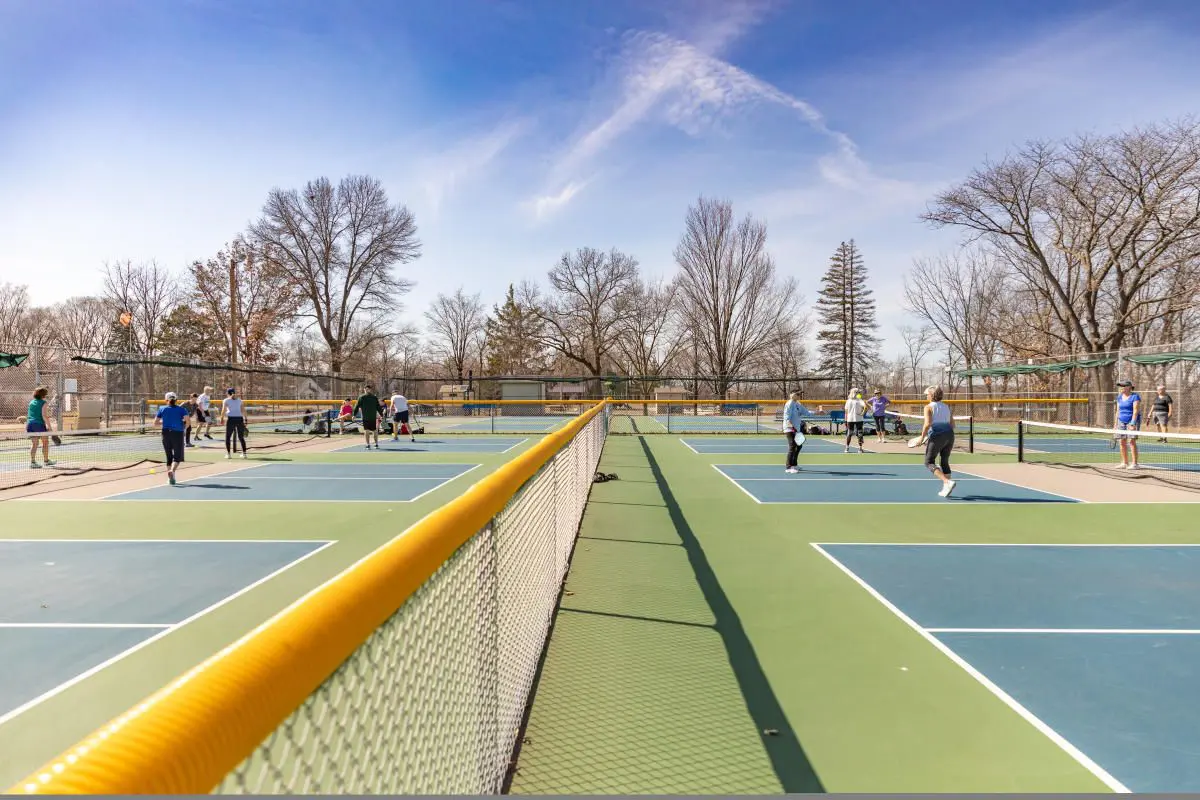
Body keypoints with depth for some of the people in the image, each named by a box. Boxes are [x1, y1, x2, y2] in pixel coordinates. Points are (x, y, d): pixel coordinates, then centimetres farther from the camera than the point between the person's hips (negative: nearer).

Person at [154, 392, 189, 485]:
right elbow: (187, 421, -11)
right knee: (177, 456, 1)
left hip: (166, 433, 3)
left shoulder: (162, 409, 8)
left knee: (169, 456, 14)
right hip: (178, 434, -3)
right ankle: (172, 471, -27)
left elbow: (155, 423, 7)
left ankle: (170, 477, 14)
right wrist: (184, 428, 6)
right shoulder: (182, 409, 2)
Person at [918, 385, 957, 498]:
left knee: (929, 462, 4)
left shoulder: (928, 407, -4)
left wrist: (922, 436, -6)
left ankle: (948, 482, -15)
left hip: (936, 436, -6)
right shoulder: (946, 407, 14)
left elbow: (928, 423, -16)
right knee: (944, 462, 17)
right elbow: (952, 424, 13)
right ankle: (946, 489, 14)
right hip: (949, 435, 6)